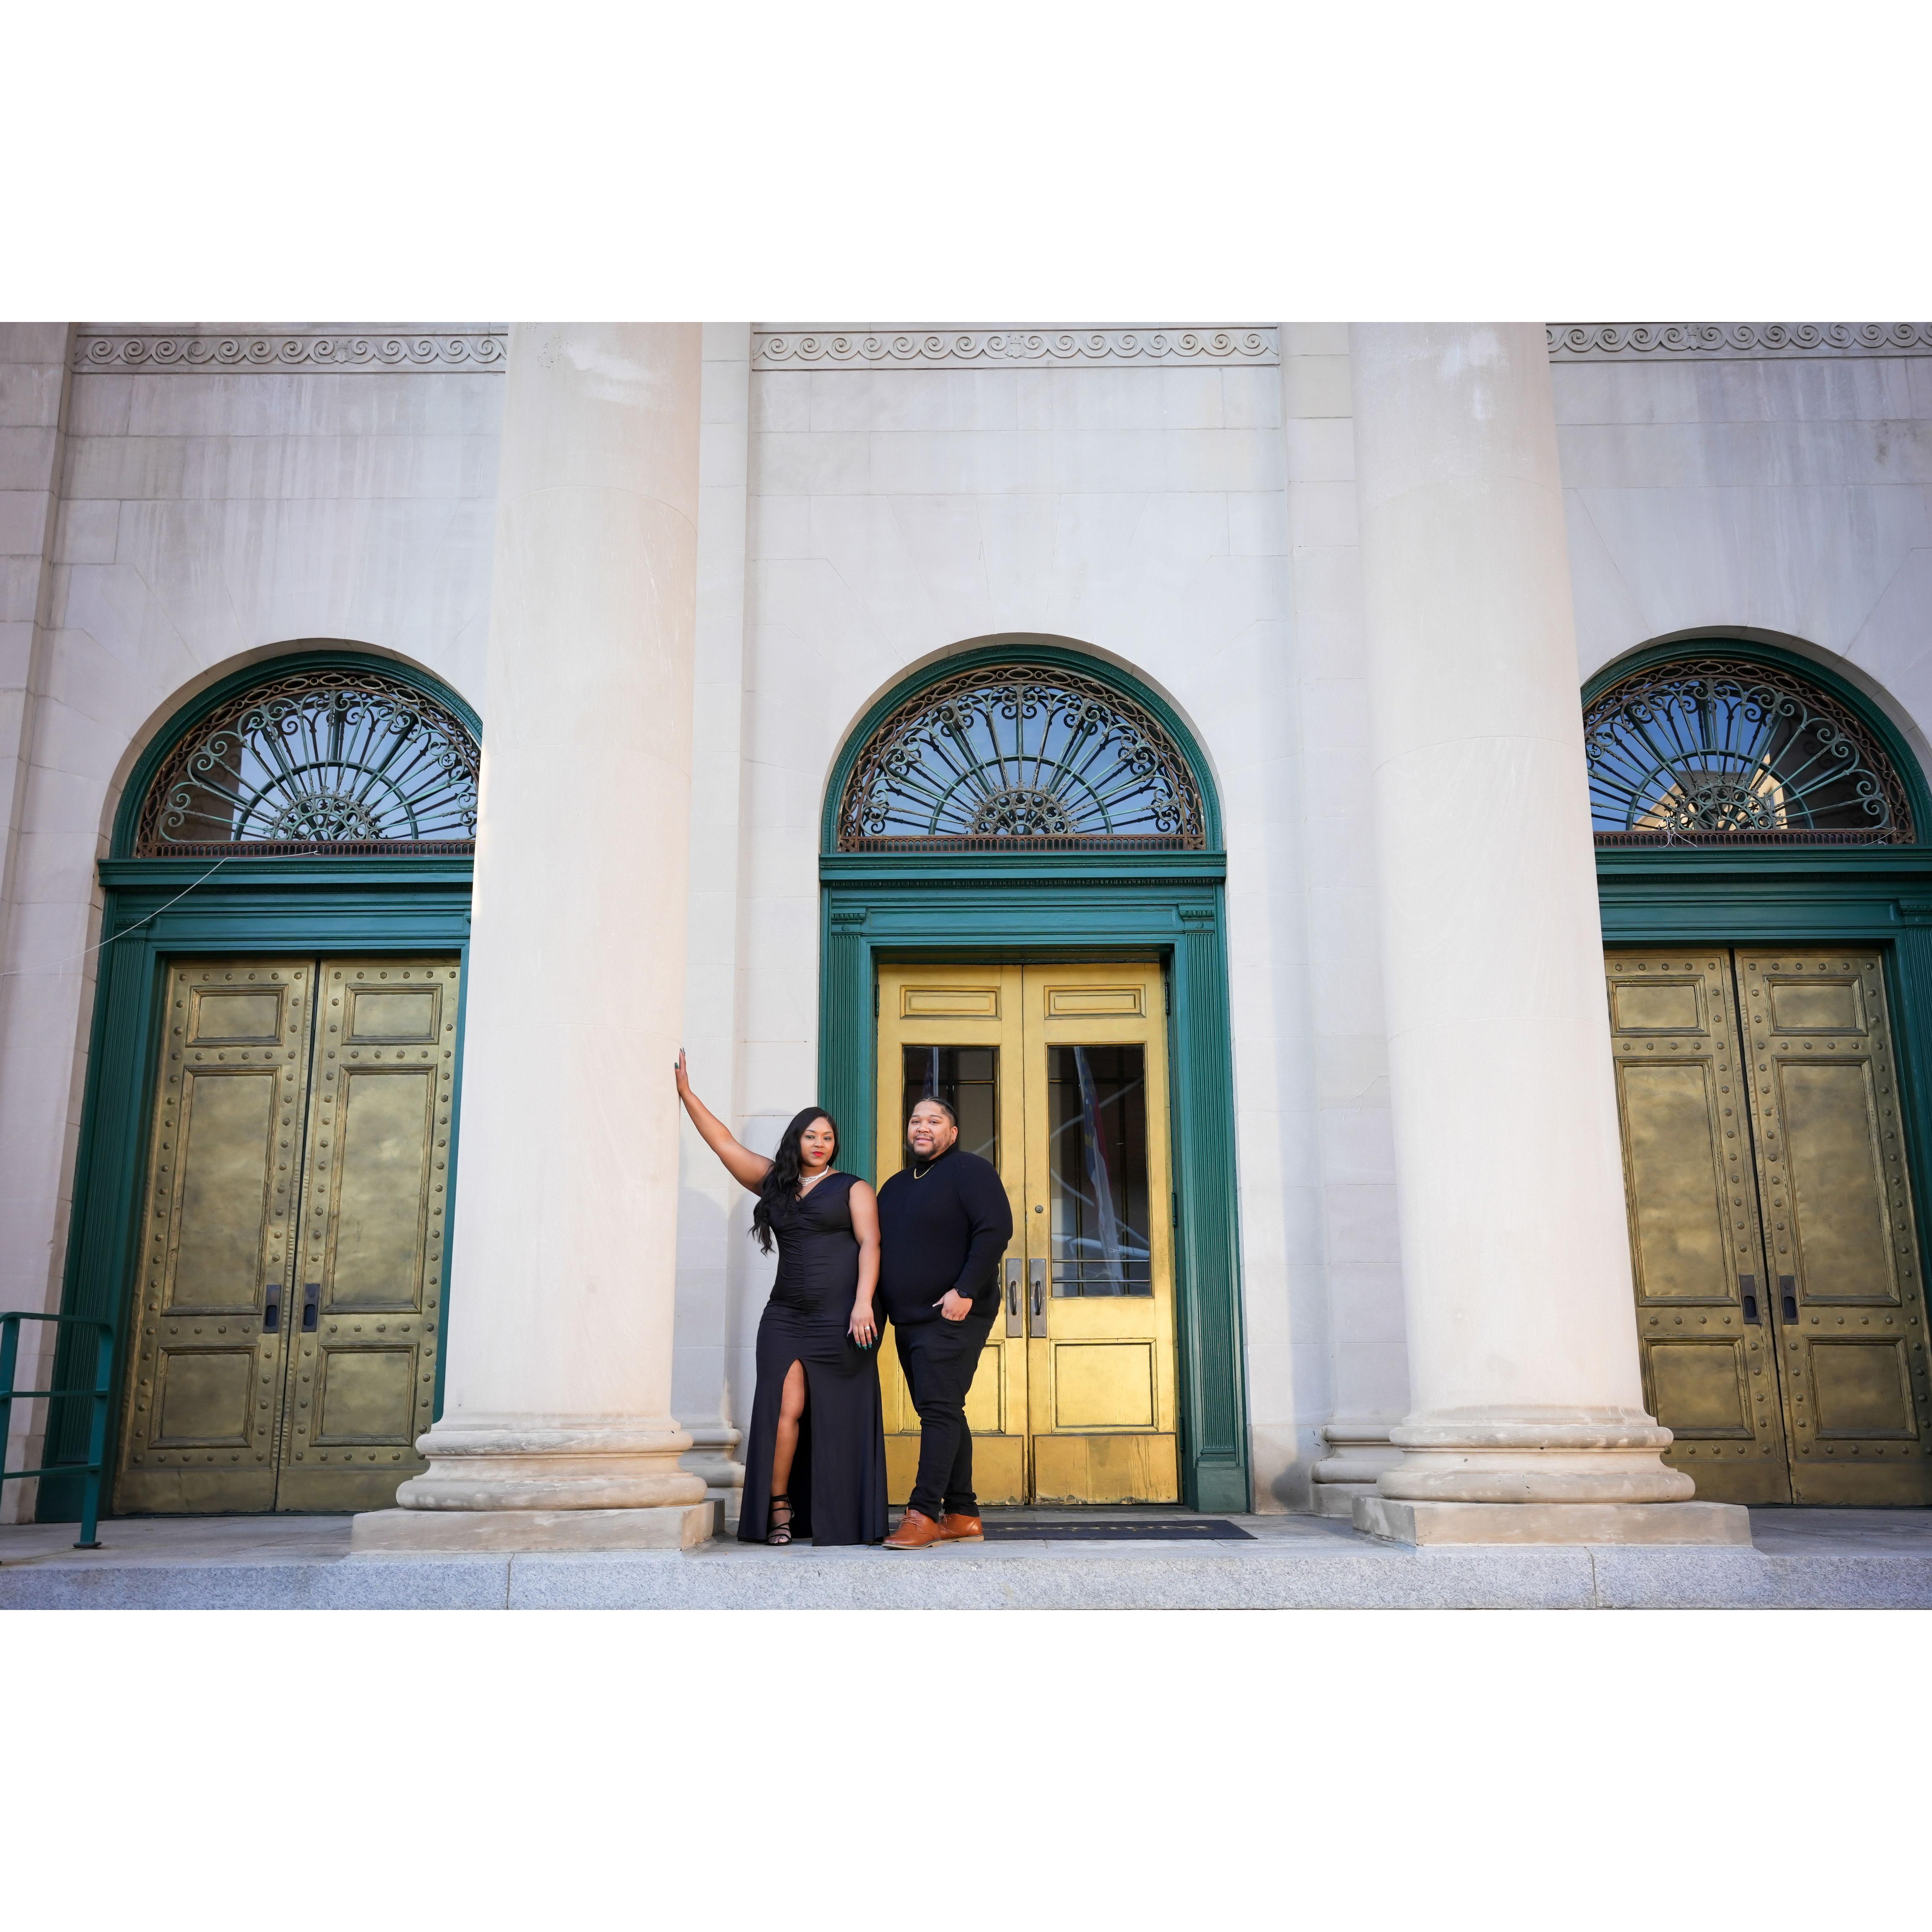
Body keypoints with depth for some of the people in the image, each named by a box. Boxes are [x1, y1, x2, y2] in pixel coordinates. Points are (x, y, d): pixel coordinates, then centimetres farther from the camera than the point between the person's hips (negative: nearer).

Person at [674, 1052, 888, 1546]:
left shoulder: (853, 1189, 6)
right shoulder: (774, 1183, 15)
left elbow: (869, 1244, -4)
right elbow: (725, 1144, 14)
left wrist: (863, 1303, -17)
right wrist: (686, 1094, 9)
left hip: (840, 1319, -3)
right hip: (786, 1317, 3)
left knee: (837, 1418, -1)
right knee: (786, 1408, -8)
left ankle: (836, 1523, 6)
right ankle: (778, 1507, 4)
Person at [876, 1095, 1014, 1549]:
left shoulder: (969, 1171, -4)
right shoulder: (896, 1186, 20)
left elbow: (996, 1229, -15)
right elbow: (879, 1247, 26)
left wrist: (965, 1291, -21)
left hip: (952, 1317, -8)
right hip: (908, 1321, 8)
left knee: (939, 1410, -13)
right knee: (943, 1414, 9)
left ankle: (923, 1514, -16)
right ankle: (962, 1515, 13)